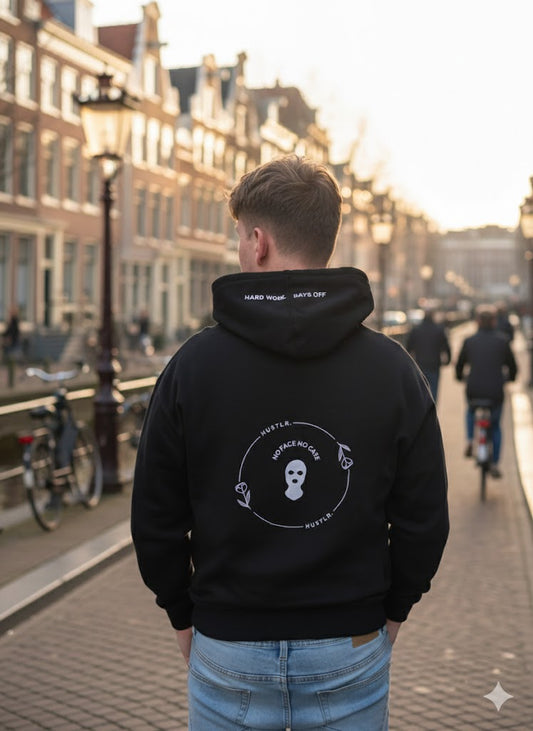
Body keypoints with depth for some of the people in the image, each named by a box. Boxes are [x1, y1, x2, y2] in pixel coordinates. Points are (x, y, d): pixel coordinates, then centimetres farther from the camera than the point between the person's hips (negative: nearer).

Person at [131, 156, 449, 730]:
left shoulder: (193, 365, -10)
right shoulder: (392, 367, -7)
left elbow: (155, 518, -4)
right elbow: (424, 520, -3)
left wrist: (183, 613, 10)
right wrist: (393, 607, 12)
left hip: (226, 650, 0)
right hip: (352, 649, 1)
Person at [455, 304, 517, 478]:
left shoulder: (468, 341, 0)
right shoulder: (502, 340, -1)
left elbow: (459, 366, 10)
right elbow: (513, 367, 7)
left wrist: (460, 377, 33)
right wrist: (510, 377, 30)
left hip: (473, 391, 1)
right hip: (496, 392, 0)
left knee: (471, 412, 34)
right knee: (495, 426, 19)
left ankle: (470, 440, 13)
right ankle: (494, 464, 13)